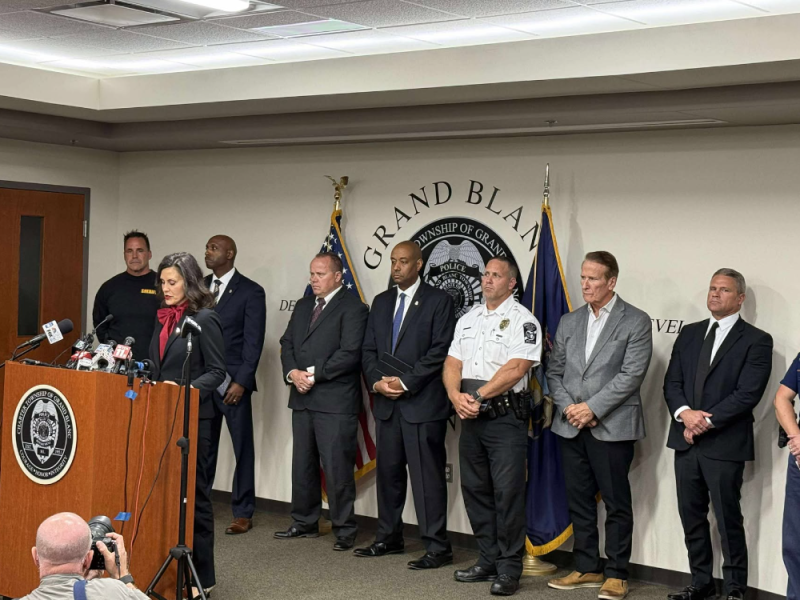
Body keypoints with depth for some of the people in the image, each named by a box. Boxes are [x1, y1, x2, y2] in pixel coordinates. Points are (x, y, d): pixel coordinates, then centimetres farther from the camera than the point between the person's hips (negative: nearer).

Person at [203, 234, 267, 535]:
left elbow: (253, 341, -8)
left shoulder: (251, 291, -3)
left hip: (233, 382, -5)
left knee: (242, 448, 1)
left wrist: (241, 382, -14)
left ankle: (243, 513, 7)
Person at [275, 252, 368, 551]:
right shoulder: (303, 306, 17)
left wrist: (314, 374, -14)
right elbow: (287, 343, 14)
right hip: (303, 398, 8)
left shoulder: (352, 308, -6)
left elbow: (349, 353, -15)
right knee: (302, 464, 13)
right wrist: (293, 373, -6)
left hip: (335, 401, -7)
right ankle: (304, 522, 24)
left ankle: (344, 529, 2)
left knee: (337, 467, -6)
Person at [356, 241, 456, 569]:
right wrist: (377, 381, -5)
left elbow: (440, 351, -11)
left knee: (427, 477, -5)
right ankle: (388, 538, 23)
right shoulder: (381, 302, 15)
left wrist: (405, 381, -15)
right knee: (388, 472, 12)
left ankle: (437, 547, 0)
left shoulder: (438, 301, -3)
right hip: (387, 403, 6)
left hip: (423, 403, -6)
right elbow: (369, 349, 13)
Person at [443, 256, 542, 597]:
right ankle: (489, 561, 22)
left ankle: (509, 569, 2)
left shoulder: (522, 320, -6)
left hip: (505, 416, -7)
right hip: (470, 416, 7)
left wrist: (477, 396, -15)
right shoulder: (468, 319, 15)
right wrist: (457, 397, -8)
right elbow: (452, 364, 11)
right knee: (474, 489, 11)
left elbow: (515, 370, -16)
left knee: (507, 492, -6)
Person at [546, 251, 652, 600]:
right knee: (579, 501, 11)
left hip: (612, 426, -5)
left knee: (616, 503, 2)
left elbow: (631, 375, -12)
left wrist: (592, 408, -15)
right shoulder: (569, 322, 12)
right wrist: (568, 407, -6)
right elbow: (555, 371, 11)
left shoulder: (636, 322, -4)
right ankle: (586, 568, 21)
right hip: (570, 426, 5)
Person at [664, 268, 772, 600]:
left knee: (729, 520, 0)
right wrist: (684, 412, -11)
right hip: (686, 440, 5)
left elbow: (747, 394, -12)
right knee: (692, 517, 11)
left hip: (725, 445, -5)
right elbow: (672, 382, 8)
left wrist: (706, 421, -15)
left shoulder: (756, 340, -4)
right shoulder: (689, 333, 14)